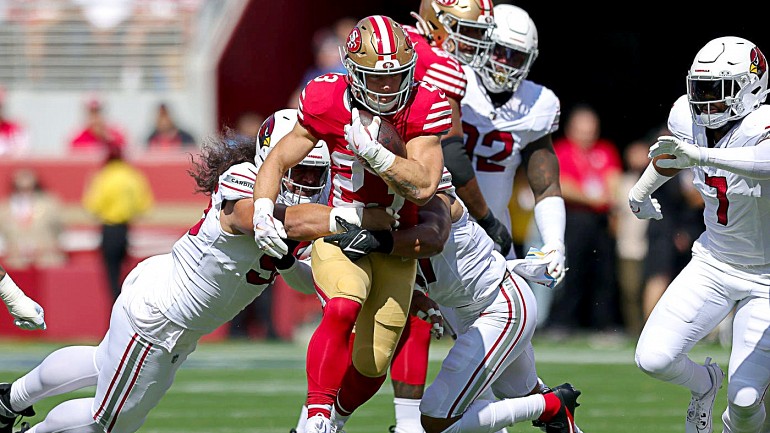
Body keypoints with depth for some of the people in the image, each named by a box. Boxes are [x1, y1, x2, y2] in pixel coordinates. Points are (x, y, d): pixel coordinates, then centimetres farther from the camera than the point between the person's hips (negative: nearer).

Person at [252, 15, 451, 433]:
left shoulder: (423, 109, -15)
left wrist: (372, 151, -35)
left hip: (394, 249, 2)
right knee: (344, 307, -34)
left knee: (372, 365, 3)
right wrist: (262, 213, -23)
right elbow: (278, 160, -5)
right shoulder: (329, 104, -14)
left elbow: (423, 187, -24)